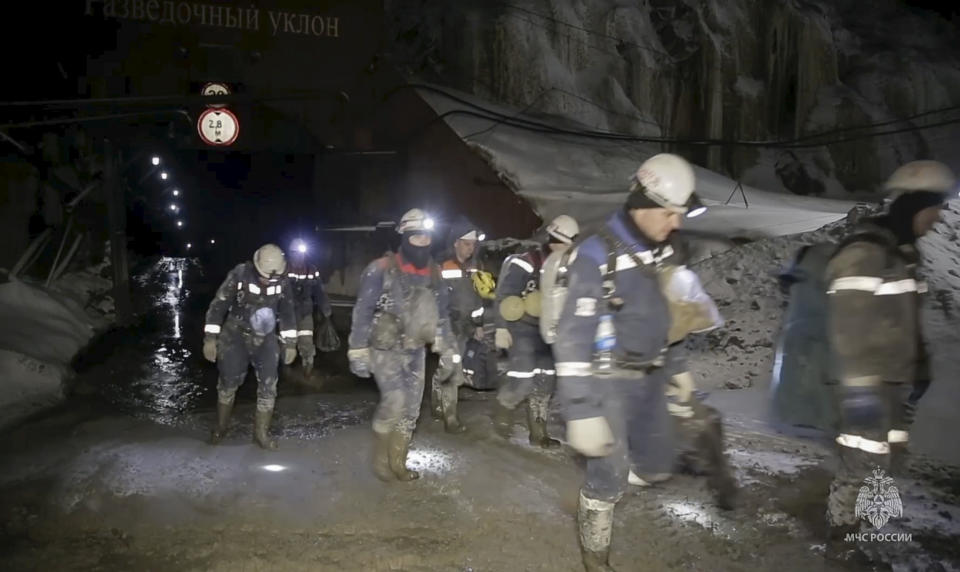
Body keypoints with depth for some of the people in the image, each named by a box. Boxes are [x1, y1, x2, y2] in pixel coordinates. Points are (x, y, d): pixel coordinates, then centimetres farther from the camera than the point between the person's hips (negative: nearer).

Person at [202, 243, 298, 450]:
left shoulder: (282, 283, -11)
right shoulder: (239, 276, -20)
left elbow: (287, 313, 2)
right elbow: (218, 306, -13)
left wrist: (290, 344, 4)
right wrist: (210, 339, -14)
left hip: (265, 340, 2)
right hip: (235, 337, -2)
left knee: (268, 386, -1)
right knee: (228, 383, 7)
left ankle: (261, 432, 13)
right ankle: (221, 427, 29)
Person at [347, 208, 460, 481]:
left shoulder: (433, 274, 4)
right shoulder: (381, 269, -14)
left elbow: (441, 315, 12)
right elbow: (362, 312, -13)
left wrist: (448, 353, 9)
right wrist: (358, 352, -15)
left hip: (414, 351, 6)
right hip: (384, 349, -6)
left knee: (410, 409, 6)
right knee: (395, 400, -18)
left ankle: (397, 463, 22)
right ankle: (381, 461, 3)